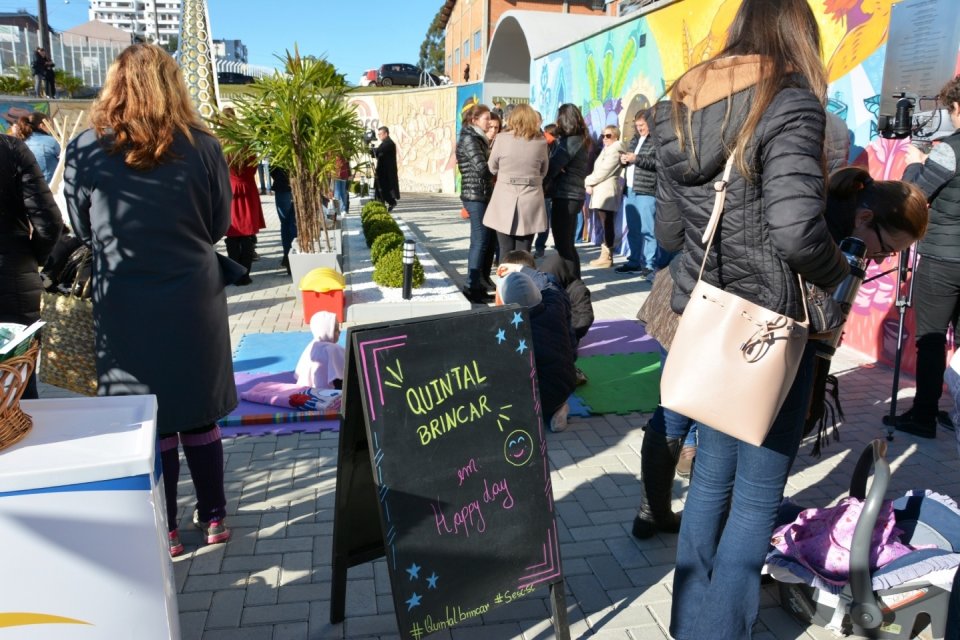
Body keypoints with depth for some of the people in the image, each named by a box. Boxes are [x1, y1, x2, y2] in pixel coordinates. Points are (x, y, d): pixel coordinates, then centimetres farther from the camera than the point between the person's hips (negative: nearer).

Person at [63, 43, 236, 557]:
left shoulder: (85, 149, -6)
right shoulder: (201, 146, -7)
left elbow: (82, 230, 5)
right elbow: (220, 225, 3)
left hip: (124, 307, -1)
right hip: (194, 302, 1)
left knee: (146, 421, 11)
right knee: (199, 415, 14)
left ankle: (163, 533, 22)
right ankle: (213, 519, 27)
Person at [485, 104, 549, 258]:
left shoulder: (502, 138, -4)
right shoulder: (541, 142, 1)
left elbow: (492, 168, 7)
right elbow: (543, 172, 10)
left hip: (505, 200, -1)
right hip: (530, 201, 1)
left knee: (506, 253, 5)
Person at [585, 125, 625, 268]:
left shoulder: (614, 151, -7)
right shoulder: (606, 150, 24)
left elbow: (603, 172, -15)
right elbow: (598, 170, 17)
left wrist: (588, 181, -3)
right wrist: (590, 184, 0)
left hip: (607, 192, -10)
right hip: (601, 191, 10)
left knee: (607, 225, -10)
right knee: (605, 225, 9)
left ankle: (607, 257, -11)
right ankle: (605, 254, 11)